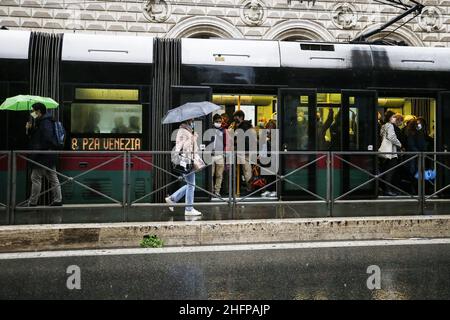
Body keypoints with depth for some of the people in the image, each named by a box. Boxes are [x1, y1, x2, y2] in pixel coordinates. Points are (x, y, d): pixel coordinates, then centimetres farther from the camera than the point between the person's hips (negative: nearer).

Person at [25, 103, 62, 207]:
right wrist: (29, 129, 7)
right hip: (49, 157, 10)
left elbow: (47, 138, -26)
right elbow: (36, 135, 25)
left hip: (43, 156, -10)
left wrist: (39, 150, -19)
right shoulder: (40, 121, 18)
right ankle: (58, 200, 12)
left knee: (36, 178, -2)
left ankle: (32, 202, 5)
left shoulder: (45, 122, -14)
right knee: (53, 178, 9)